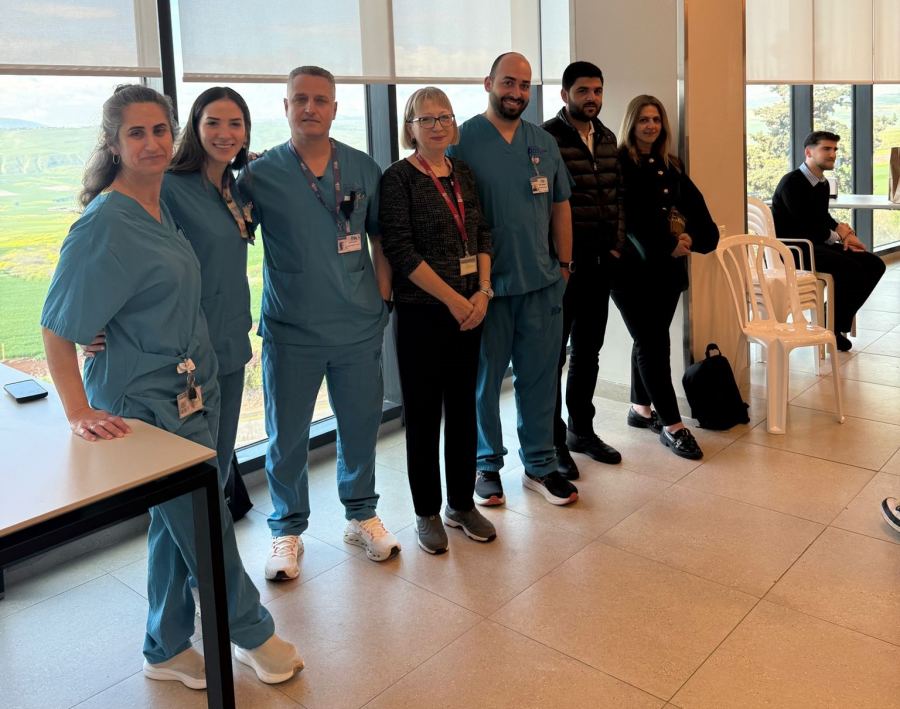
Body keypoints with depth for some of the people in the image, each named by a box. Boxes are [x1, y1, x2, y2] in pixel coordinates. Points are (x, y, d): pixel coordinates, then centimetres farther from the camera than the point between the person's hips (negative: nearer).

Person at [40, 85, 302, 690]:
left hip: (191, 392, 8)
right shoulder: (105, 224, -18)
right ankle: (253, 634, 27)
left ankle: (169, 650, 34)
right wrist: (79, 412, -23)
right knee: (208, 527, 5)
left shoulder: (161, 207, 8)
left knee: (177, 522, 17)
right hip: (148, 403, -8)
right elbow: (58, 329, -18)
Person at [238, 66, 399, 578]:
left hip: (359, 327, 2)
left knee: (361, 426, 14)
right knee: (287, 436, 9)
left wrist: (383, 291, 4)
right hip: (290, 331, -2)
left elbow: (379, 234, 12)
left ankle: (362, 515, 36)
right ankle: (288, 531, 28)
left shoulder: (363, 168, 3)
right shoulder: (260, 174, -4)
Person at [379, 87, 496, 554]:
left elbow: (482, 236, 10)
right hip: (422, 313, -5)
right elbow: (400, 251, -14)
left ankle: (462, 503, 26)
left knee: (463, 405, 12)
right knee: (423, 411, 4)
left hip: (470, 309, 5)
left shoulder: (464, 174, 10)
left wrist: (482, 292, -5)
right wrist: (452, 299, -15)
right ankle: (427, 512, 18)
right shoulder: (398, 178, -6)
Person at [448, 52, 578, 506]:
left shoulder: (544, 142, 10)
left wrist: (564, 263, 11)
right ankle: (487, 464, 25)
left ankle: (540, 464, 26)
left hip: (542, 282, 4)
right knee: (484, 378, 9)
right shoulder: (462, 140, -6)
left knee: (540, 377, 11)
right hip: (486, 283, -4)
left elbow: (560, 205, 15)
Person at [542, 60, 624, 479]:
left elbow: (617, 195, 16)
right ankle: (553, 441, 13)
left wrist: (616, 245, 6)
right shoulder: (547, 138, -10)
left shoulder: (607, 139, 12)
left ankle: (581, 429, 30)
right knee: (553, 354, 2)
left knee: (588, 350, 15)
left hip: (599, 262, 7)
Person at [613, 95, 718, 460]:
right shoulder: (618, 164, -6)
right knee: (654, 343, -4)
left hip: (668, 266, 6)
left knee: (650, 340, 13)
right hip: (633, 266, -6)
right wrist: (665, 247, -18)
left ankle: (640, 409, 27)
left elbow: (692, 203, 6)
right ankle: (672, 426, 0)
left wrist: (696, 236, -12)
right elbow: (630, 215, -14)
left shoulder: (671, 165, 14)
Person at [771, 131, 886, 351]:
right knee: (850, 268, -27)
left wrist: (840, 228, 4)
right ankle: (834, 328, -9)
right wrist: (838, 236, -2)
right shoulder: (792, 182, -15)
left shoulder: (822, 184, 12)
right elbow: (806, 225, -18)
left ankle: (841, 322, 2)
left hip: (816, 244, 9)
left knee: (874, 265, -2)